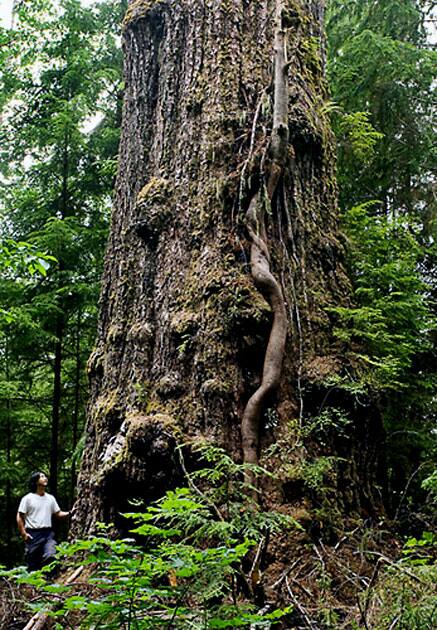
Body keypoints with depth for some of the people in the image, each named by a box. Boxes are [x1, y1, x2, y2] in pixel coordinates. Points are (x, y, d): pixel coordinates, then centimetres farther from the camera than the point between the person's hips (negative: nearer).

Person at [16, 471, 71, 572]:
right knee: (32, 564, 1)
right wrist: (23, 533, -10)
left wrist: (69, 514, -4)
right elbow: (20, 517, -2)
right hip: (33, 534, -3)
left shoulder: (50, 498, 12)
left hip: (48, 533, 3)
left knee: (50, 556, -16)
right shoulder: (27, 498, -1)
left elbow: (58, 513, 14)